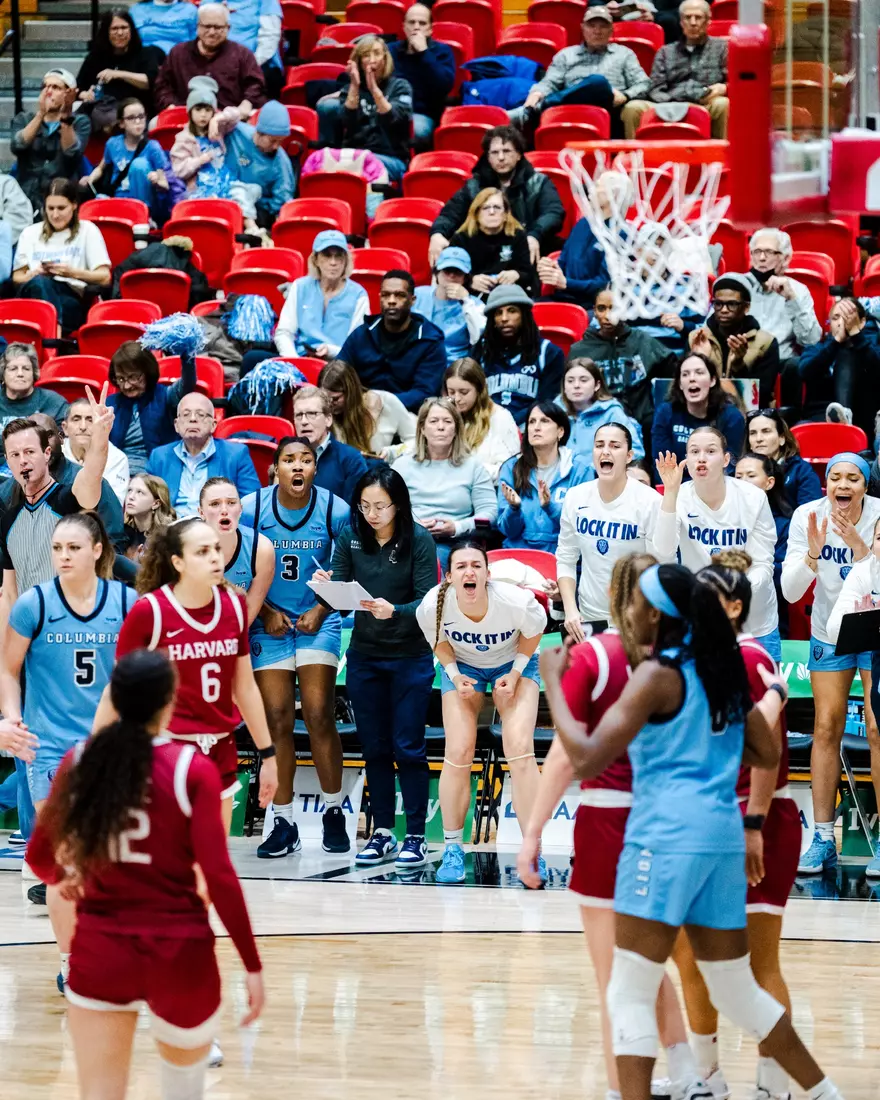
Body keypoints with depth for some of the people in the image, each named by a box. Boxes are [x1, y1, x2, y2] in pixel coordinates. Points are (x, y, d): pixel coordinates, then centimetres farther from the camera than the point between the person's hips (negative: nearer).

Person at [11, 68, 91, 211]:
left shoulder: (80, 122, 6)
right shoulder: (24, 119, 11)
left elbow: (72, 153, -12)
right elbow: (17, 147, -9)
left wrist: (65, 119, -23)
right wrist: (40, 114, -19)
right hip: (27, 198, 1)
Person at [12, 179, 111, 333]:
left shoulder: (87, 230, 17)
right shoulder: (30, 233, 24)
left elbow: (105, 278, 8)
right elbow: (17, 278, 18)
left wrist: (74, 273, -8)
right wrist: (35, 274, -4)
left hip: (71, 299, -1)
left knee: (42, 284, -39)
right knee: (40, 282, -38)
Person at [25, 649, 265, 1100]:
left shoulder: (79, 763, 0)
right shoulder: (191, 770, -9)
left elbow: (39, 857, 11)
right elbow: (218, 876, -13)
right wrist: (252, 965, -7)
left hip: (100, 950, 2)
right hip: (178, 950, -2)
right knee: (185, 1060, 26)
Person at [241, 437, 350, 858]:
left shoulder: (336, 511, -9)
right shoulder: (252, 508, -8)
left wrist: (321, 610, -7)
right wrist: (265, 612, -6)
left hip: (317, 619, -1)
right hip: (270, 622, 1)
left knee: (318, 716, -9)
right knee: (277, 721, -2)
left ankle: (334, 812, 7)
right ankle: (284, 823, 4)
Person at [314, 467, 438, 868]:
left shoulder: (419, 540, -12)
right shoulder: (351, 536, -1)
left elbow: (427, 601, -15)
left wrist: (394, 611, -33)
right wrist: (326, 586, -25)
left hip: (410, 657, -4)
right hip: (364, 654, 4)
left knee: (407, 747, -2)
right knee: (374, 746, 9)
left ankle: (416, 837, 4)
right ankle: (382, 833, 18)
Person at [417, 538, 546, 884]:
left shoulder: (517, 602, -35)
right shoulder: (432, 606, -31)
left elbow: (533, 631, -10)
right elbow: (438, 641, -6)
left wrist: (516, 673, -17)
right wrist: (454, 673, -19)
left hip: (514, 663, -1)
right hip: (463, 666, 1)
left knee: (520, 749, -15)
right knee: (458, 753, -9)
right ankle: (452, 849, 7)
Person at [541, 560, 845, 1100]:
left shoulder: (658, 675, -8)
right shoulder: (723, 671, 13)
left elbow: (588, 758, -14)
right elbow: (766, 753, 22)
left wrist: (551, 682, -5)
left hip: (666, 838, -8)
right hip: (723, 838, 8)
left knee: (630, 995, -5)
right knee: (738, 992, 18)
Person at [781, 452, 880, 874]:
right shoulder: (807, 517, -13)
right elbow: (790, 592, -13)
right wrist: (813, 552, -29)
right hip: (829, 631, 2)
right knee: (826, 728, -1)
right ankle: (823, 838, 4)